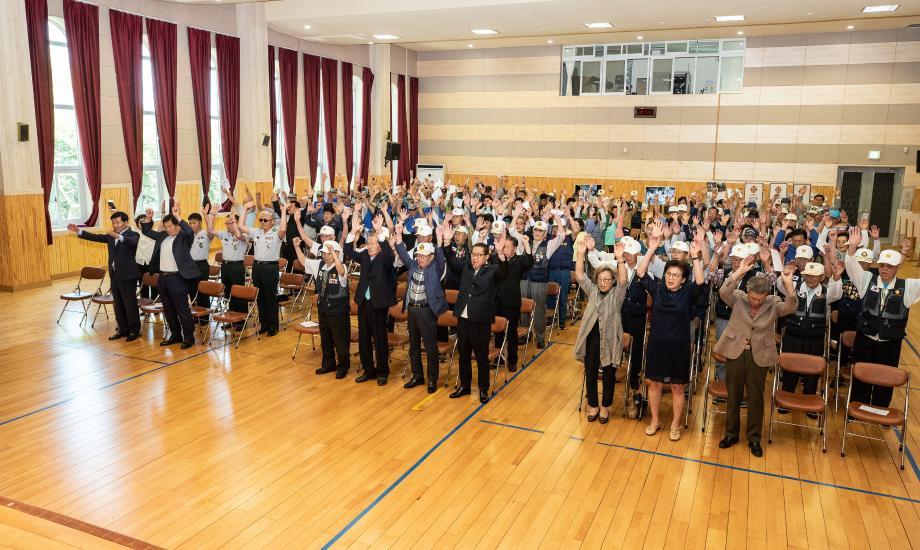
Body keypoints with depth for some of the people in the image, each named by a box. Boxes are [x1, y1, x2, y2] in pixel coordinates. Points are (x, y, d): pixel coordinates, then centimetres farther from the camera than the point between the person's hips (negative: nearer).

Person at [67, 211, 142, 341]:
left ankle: (134, 330, 9)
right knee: (118, 304, 12)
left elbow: (132, 242, -30)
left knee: (130, 304, -1)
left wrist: (119, 236, -47)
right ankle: (123, 329, 21)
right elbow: (96, 237, 7)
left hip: (127, 275, -7)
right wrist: (78, 231, -3)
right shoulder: (111, 236, 13)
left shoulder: (133, 235, -9)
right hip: (114, 275, 7)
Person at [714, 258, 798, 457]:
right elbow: (723, 292, -23)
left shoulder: (774, 304, -3)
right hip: (735, 352, 0)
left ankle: (754, 438, 23)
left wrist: (788, 284, -34)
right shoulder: (738, 298, -5)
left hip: (759, 356, 0)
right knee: (733, 395, 12)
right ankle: (731, 433, 28)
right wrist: (740, 271, -31)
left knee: (756, 398, 8)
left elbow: (791, 306, -21)